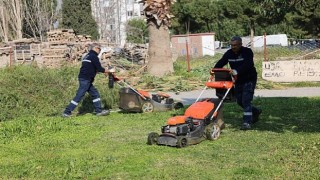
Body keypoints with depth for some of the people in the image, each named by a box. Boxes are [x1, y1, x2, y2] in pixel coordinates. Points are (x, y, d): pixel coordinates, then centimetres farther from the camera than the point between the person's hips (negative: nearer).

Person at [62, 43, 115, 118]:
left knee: (95, 94, 13)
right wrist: (109, 71, 1)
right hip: (85, 80, -10)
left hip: (86, 79, 10)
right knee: (79, 96, -8)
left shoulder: (87, 56, 19)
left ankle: (99, 111, 17)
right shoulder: (94, 56, -11)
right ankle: (66, 112, -6)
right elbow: (99, 69, -13)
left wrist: (103, 71, 20)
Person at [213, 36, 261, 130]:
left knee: (246, 100, -15)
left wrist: (237, 71, -49)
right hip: (238, 80, 7)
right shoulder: (229, 53, 1)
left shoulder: (247, 52, -17)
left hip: (249, 80, -7)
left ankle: (247, 123, -14)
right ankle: (256, 112, 36)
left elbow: (247, 64, -33)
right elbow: (221, 62, -7)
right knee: (239, 101, 12)